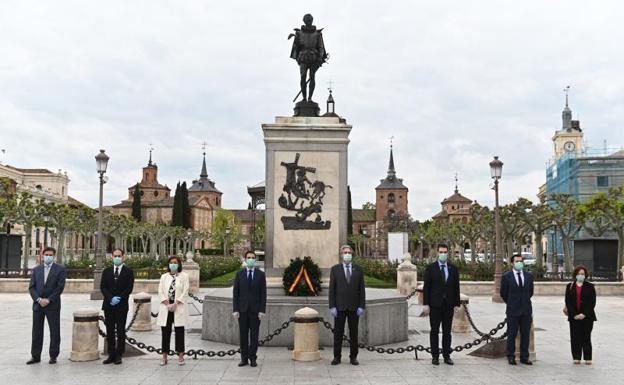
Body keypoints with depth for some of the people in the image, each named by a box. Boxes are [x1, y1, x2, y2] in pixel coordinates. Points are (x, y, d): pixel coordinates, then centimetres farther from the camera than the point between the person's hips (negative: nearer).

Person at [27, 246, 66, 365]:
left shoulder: (60, 269, 0)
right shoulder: (36, 270, 11)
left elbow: (60, 287, -7)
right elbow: (31, 287, 5)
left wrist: (48, 300, -13)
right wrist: (38, 299, -10)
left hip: (53, 305, -3)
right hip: (37, 305, 3)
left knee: (55, 332, 2)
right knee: (36, 332, 7)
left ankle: (53, 356, 10)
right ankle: (35, 356, 16)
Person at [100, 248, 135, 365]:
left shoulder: (128, 271, 2)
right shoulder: (106, 271, 10)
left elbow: (129, 288, -5)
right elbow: (102, 287, 3)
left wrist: (118, 298, -13)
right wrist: (111, 298, -12)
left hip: (122, 306, -3)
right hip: (108, 305, 3)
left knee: (120, 331, 1)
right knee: (110, 331, 6)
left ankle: (119, 355, 6)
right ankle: (111, 355, 11)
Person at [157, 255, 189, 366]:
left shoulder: (184, 276, 3)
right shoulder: (164, 276, 11)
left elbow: (185, 292, -4)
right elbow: (160, 292, 4)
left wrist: (175, 304, -13)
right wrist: (167, 304, -10)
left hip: (179, 308, -2)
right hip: (166, 308, 2)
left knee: (179, 332, 1)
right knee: (165, 332, 5)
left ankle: (180, 356, 8)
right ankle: (164, 357, 12)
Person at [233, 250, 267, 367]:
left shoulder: (261, 274, 2)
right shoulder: (239, 274, 4)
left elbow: (263, 294, 0)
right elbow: (236, 293, 3)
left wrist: (262, 310, -7)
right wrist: (235, 309, -4)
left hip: (255, 309, -1)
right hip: (242, 309, 1)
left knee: (254, 335, 3)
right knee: (243, 335, 5)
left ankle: (253, 358, 11)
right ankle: (244, 358, 14)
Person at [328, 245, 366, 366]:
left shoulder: (358, 270, 5)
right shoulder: (335, 269, 2)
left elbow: (362, 289, 3)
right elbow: (332, 289, 0)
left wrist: (361, 306, -4)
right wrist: (332, 306, -7)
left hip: (354, 307, 1)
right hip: (340, 306, -1)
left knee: (354, 333, 7)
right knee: (338, 333, 4)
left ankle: (353, 357, 15)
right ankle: (337, 357, 13)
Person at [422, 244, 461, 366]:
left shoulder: (453, 268, 6)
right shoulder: (430, 268, -2)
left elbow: (456, 287, 7)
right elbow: (426, 287, -4)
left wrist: (457, 304, 3)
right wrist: (426, 304, -9)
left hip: (449, 305, 2)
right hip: (435, 304, -2)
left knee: (447, 331, 8)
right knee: (434, 331, 4)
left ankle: (447, 356, 16)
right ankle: (435, 356, 11)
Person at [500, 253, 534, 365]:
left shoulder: (529, 276, 6)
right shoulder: (506, 276, -4)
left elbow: (530, 291, 17)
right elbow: (503, 293, 3)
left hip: (526, 310, 3)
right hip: (513, 310, -3)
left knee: (525, 335, 7)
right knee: (512, 335, 2)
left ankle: (524, 357, 15)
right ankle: (511, 357, 11)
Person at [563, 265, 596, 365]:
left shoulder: (590, 286, 3)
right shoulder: (570, 286, 7)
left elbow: (592, 302, -3)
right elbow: (568, 302, 1)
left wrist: (584, 314, -11)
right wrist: (574, 314, -9)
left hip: (587, 316, -1)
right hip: (574, 317, 1)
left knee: (586, 337, 3)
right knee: (575, 338, 2)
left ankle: (588, 358, 10)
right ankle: (576, 357, 9)